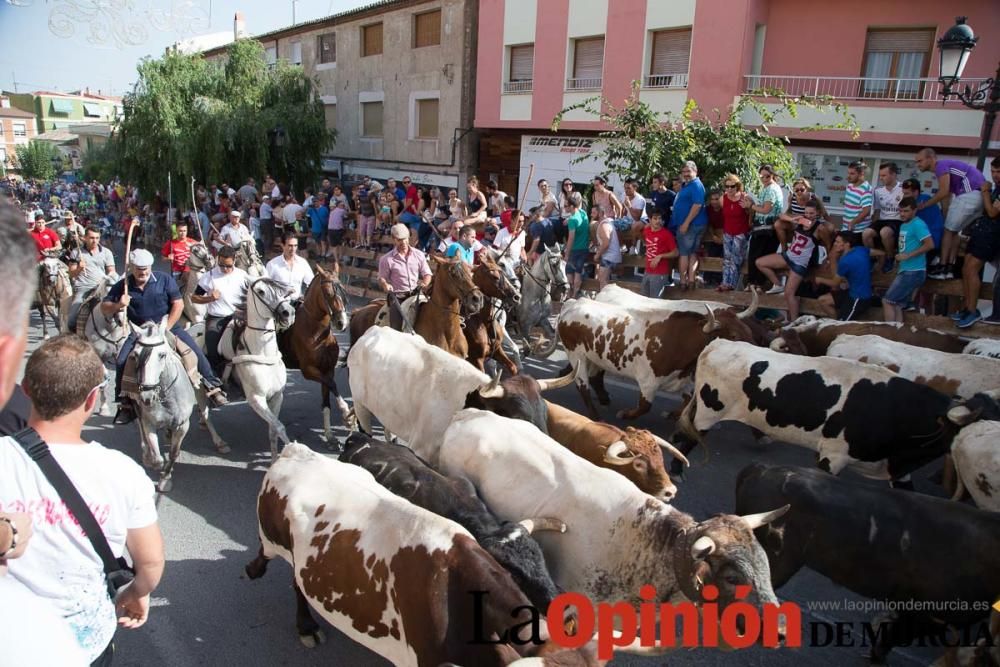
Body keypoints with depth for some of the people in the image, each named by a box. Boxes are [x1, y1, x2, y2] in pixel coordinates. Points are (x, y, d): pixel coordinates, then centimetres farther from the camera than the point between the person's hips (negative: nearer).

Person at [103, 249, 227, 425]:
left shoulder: (164, 280, -7)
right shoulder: (122, 286, -3)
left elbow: (178, 304, -9)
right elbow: (104, 308, 1)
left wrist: (165, 329, -14)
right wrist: (117, 306, -23)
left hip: (168, 326, -1)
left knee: (196, 351, -14)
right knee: (122, 362, -15)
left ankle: (212, 386, 2)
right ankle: (125, 404, 2)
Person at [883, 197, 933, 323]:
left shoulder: (917, 224, -12)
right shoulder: (903, 225, 16)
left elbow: (930, 244, -21)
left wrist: (907, 256, -19)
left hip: (913, 272, -9)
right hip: (905, 271, 9)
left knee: (887, 301, -8)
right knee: (896, 305, 9)